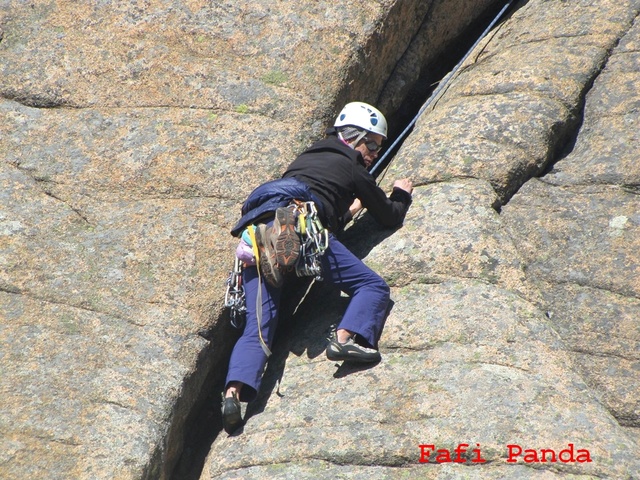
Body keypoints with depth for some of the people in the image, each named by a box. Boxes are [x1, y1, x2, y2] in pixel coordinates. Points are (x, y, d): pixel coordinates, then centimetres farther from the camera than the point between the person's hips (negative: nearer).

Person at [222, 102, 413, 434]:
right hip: (297, 226, -6)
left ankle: (234, 391, -23)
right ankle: (346, 337, -25)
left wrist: (345, 212, 60)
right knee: (373, 286, 1)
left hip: (255, 234, 6)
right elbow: (391, 218, 29)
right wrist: (401, 194, 48)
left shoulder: (305, 158, 37)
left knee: (257, 329, 0)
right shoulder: (352, 169, 20)